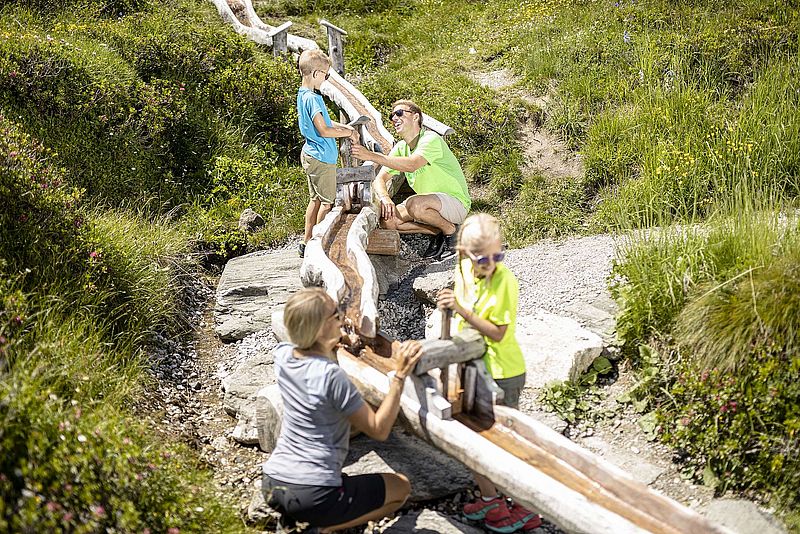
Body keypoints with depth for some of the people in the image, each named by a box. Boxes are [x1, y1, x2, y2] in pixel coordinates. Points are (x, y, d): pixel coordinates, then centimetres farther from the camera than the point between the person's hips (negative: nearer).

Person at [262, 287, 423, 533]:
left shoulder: (282, 355, 0)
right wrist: (400, 376, -16)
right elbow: (379, 430, -14)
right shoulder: (332, 376, -21)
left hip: (271, 485, 8)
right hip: (312, 496, -7)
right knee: (401, 487, 13)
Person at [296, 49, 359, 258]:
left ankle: (306, 243, 23)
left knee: (316, 199, 17)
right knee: (327, 201, 1)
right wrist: (348, 133, -12)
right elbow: (323, 130, -24)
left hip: (311, 154, 10)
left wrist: (344, 127, 9)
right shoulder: (312, 98, -21)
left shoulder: (303, 94, 10)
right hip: (321, 157, -10)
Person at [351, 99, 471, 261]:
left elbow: (411, 165, -38)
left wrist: (372, 156, -42)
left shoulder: (431, 139, -19)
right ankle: (438, 232, 2)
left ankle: (450, 230, -9)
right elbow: (380, 178, -1)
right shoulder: (400, 148, 6)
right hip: (430, 203, 8)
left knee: (414, 204, -36)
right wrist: (385, 197, -24)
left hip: (456, 202, -8)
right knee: (387, 219, -10)